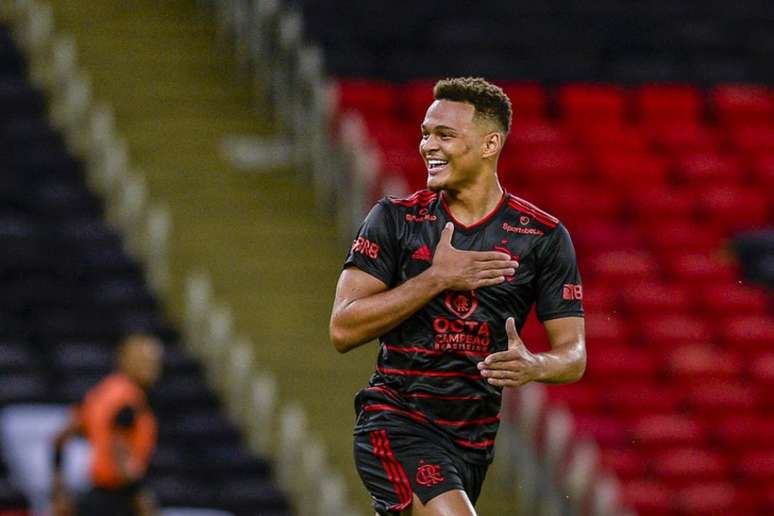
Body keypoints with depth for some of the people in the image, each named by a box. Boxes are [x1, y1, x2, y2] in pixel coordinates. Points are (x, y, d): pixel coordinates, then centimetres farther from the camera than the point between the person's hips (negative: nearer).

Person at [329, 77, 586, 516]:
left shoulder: (543, 237, 2)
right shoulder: (395, 219, -1)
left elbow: (574, 354, 0)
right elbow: (343, 329, -9)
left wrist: (533, 365, -23)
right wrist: (436, 278, -15)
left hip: (475, 439, 3)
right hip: (397, 420, -3)